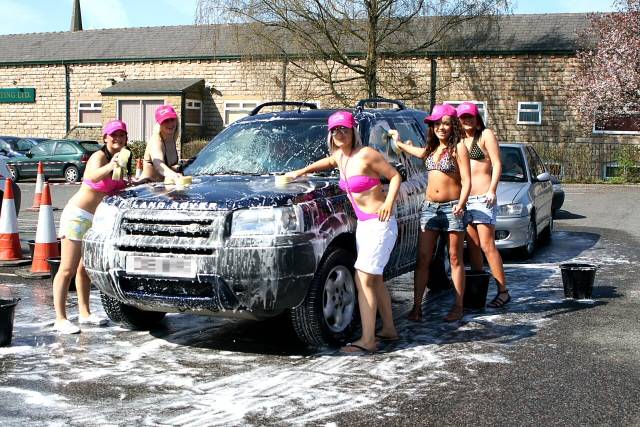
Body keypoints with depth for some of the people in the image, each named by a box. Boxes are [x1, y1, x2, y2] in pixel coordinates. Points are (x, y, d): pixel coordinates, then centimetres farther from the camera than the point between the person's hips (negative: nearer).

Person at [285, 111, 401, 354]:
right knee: (375, 279, 16)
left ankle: (367, 341, -10)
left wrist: (389, 202, -23)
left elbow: (395, 176, -10)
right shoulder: (339, 156, 8)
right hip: (363, 224, 9)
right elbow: (327, 162, 33)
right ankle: (389, 329, 29)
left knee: (363, 280, -12)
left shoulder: (366, 154, -14)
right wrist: (301, 172, 26)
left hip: (380, 223, -9)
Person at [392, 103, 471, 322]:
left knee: (455, 259, 2)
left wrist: (461, 204, -26)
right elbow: (415, 151, 38)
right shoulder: (431, 149, 13)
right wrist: (398, 142, 50)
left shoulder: (458, 148, -5)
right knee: (422, 259, 2)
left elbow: (467, 181, -11)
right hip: (429, 207, 6)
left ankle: (458, 306, 8)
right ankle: (417, 306, 4)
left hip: (451, 207, -6)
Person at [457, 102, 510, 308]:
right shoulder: (459, 140, 18)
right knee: (472, 246, 7)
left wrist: (492, 190, -17)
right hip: (464, 197, 6)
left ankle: (503, 291, -9)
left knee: (487, 246, -12)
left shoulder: (485, 135, 1)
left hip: (483, 197, -6)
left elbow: (497, 164, -5)